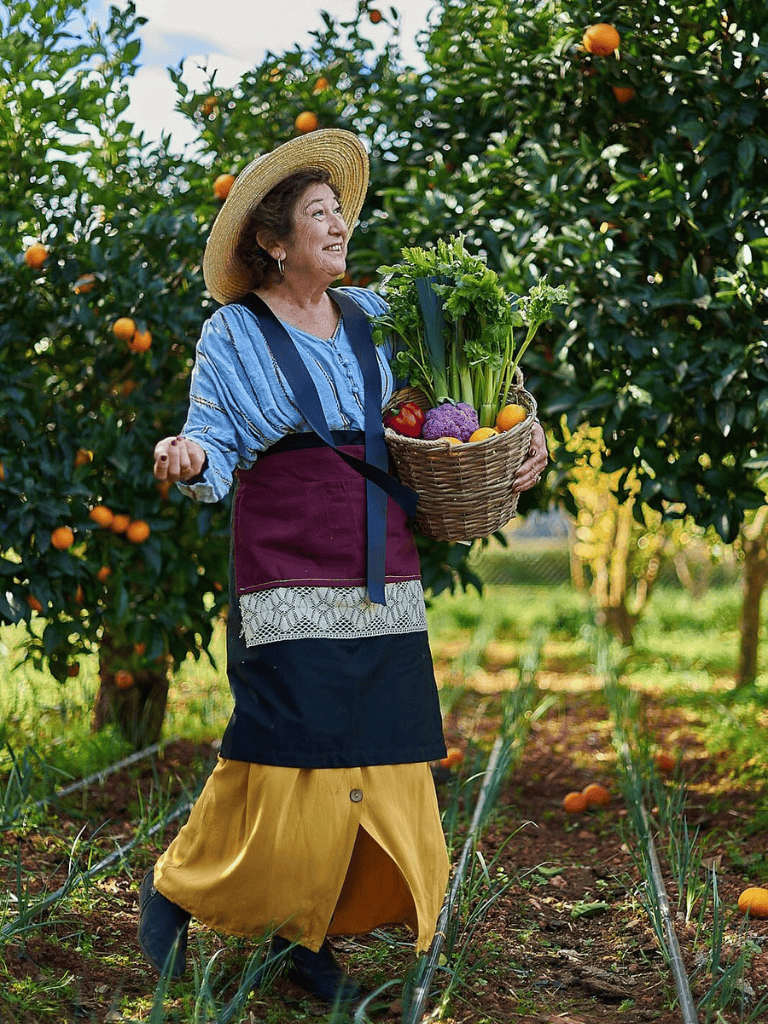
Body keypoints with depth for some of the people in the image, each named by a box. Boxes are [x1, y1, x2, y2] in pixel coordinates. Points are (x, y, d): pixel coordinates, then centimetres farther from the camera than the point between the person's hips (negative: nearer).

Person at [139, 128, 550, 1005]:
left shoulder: (372, 319, 14)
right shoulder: (232, 335, 1)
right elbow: (218, 453, -4)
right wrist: (188, 461, -27)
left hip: (386, 594, 5)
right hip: (289, 594, -5)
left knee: (384, 777, 2)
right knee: (286, 768, -8)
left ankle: (309, 938, 20)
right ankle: (174, 890, 18)